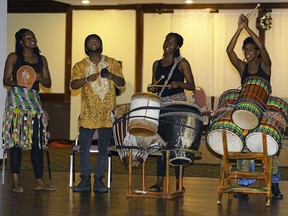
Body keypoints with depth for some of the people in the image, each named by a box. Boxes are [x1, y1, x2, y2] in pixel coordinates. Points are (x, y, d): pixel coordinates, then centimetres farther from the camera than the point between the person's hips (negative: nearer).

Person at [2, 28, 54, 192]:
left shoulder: (41, 59, 16)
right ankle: (16, 181, -5)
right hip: (17, 100, -4)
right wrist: (17, 82, -19)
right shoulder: (14, 57, 4)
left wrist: (40, 78, -8)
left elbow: (48, 83, 14)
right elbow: (6, 80, 1)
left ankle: (39, 181, 4)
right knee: (16, 139, -7)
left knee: (38, 140, 0)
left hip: (34, 100, 4)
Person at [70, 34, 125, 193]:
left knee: (103, 148, 3)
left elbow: (122, 83, 6)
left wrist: (112, 76, -14)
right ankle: (85, 180, 7)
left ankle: (99, 180, 10)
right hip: (88, 113, 0)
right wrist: (87, 79, -22)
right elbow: (73, 85, -5)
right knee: (84, 148, -1)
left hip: (107, 113, 1)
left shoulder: (112, 63, 10)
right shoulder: (80, 66, 7)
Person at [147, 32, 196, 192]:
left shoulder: (182, 63, 0)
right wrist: (152, 89, -3)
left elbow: (192, 86, -2)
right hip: (161, 105, 5)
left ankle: (179, 182, 0)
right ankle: (159, 182, 5)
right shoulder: (157, 64, 15)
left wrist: (178, 84, -20)